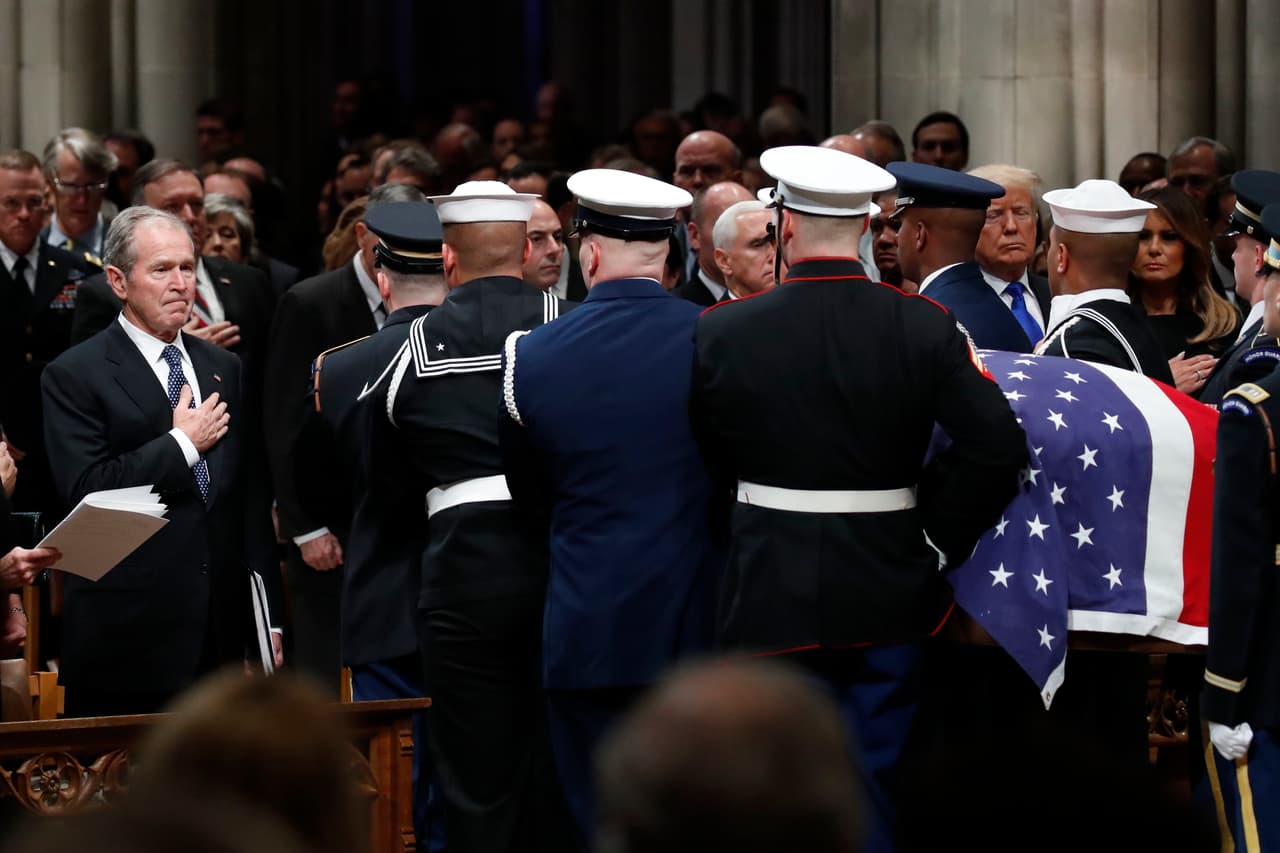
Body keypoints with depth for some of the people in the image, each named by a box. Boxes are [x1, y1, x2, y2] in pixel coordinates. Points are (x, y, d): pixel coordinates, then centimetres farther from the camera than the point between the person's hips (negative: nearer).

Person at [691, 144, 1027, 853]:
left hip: (773, 601, -1)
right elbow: (997, 445, -14)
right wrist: (937, 541, -3)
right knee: (875, 790, 11)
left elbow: (702, 461, 1)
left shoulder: (721, 332, -8)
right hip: (888, 600, 1)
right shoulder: (926, 328, -7)